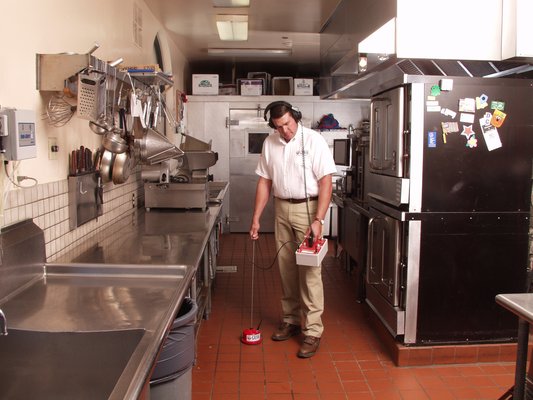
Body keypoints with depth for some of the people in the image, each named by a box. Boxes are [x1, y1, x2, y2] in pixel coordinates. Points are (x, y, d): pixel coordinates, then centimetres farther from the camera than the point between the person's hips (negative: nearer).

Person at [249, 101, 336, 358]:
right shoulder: (269, 143, 5)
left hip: (307, 208, -5)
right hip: (281, 209, 5)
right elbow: (264, 182, 10)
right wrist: (256, 218, 5)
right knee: (286, 269, 11)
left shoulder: (313, 140, -10)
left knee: (309, 271, -5)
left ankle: (313, 331, 3)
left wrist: (318, 220, -20)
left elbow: (326, 182, -13)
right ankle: (291, 320, 26)